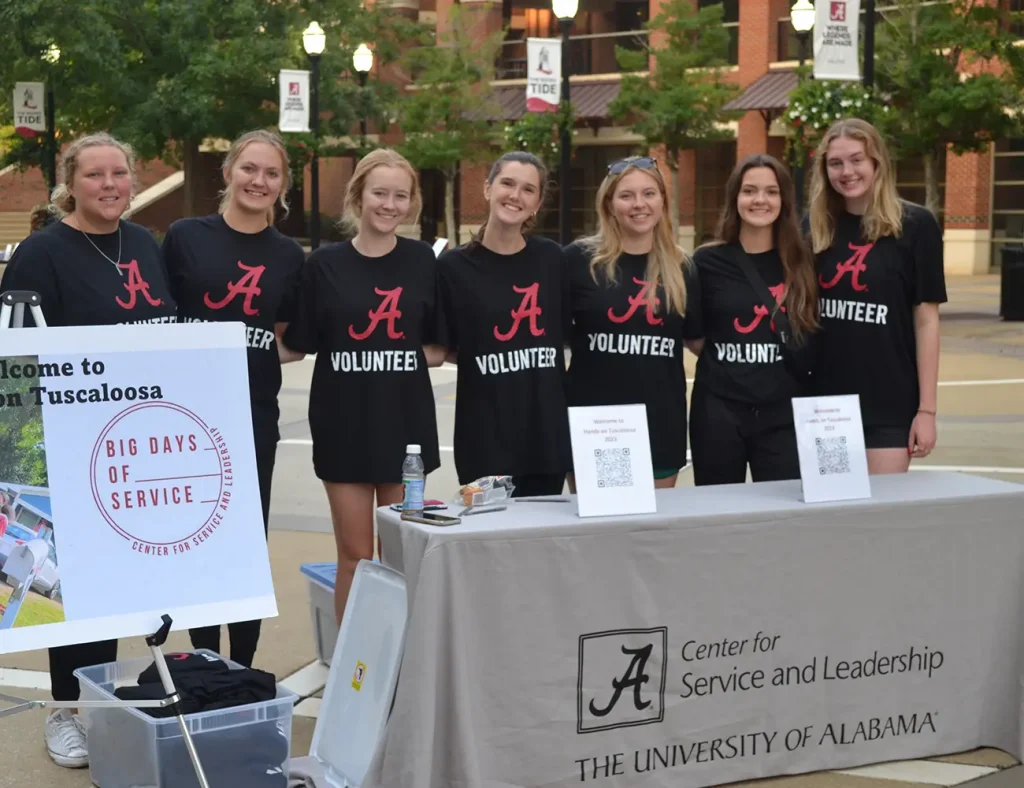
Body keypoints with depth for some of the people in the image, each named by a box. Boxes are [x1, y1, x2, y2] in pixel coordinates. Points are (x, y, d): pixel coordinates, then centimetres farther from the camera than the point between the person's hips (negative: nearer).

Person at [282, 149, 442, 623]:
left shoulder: (422, 261, 3)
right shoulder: (325, 264, 0)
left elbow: (442, 346, 6)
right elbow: (300, 343, 2)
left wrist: (414, 353, -8)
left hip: (406, 419, 1)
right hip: (344, 420, -1)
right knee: (355, 555, 3)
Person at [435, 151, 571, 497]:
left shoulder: (552, 259, 4)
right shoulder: (454, 266, -3)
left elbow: (569, 333, 13)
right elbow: (442, 349, 2)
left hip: (547, 429, 3)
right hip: (485, 434, -2)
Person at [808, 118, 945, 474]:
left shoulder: (915, 225, -4)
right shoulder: (819, 228, 7)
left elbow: (926, 320, -4)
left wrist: (926, 408, -8)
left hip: (890, 405, -4)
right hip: (826, 402, 4)